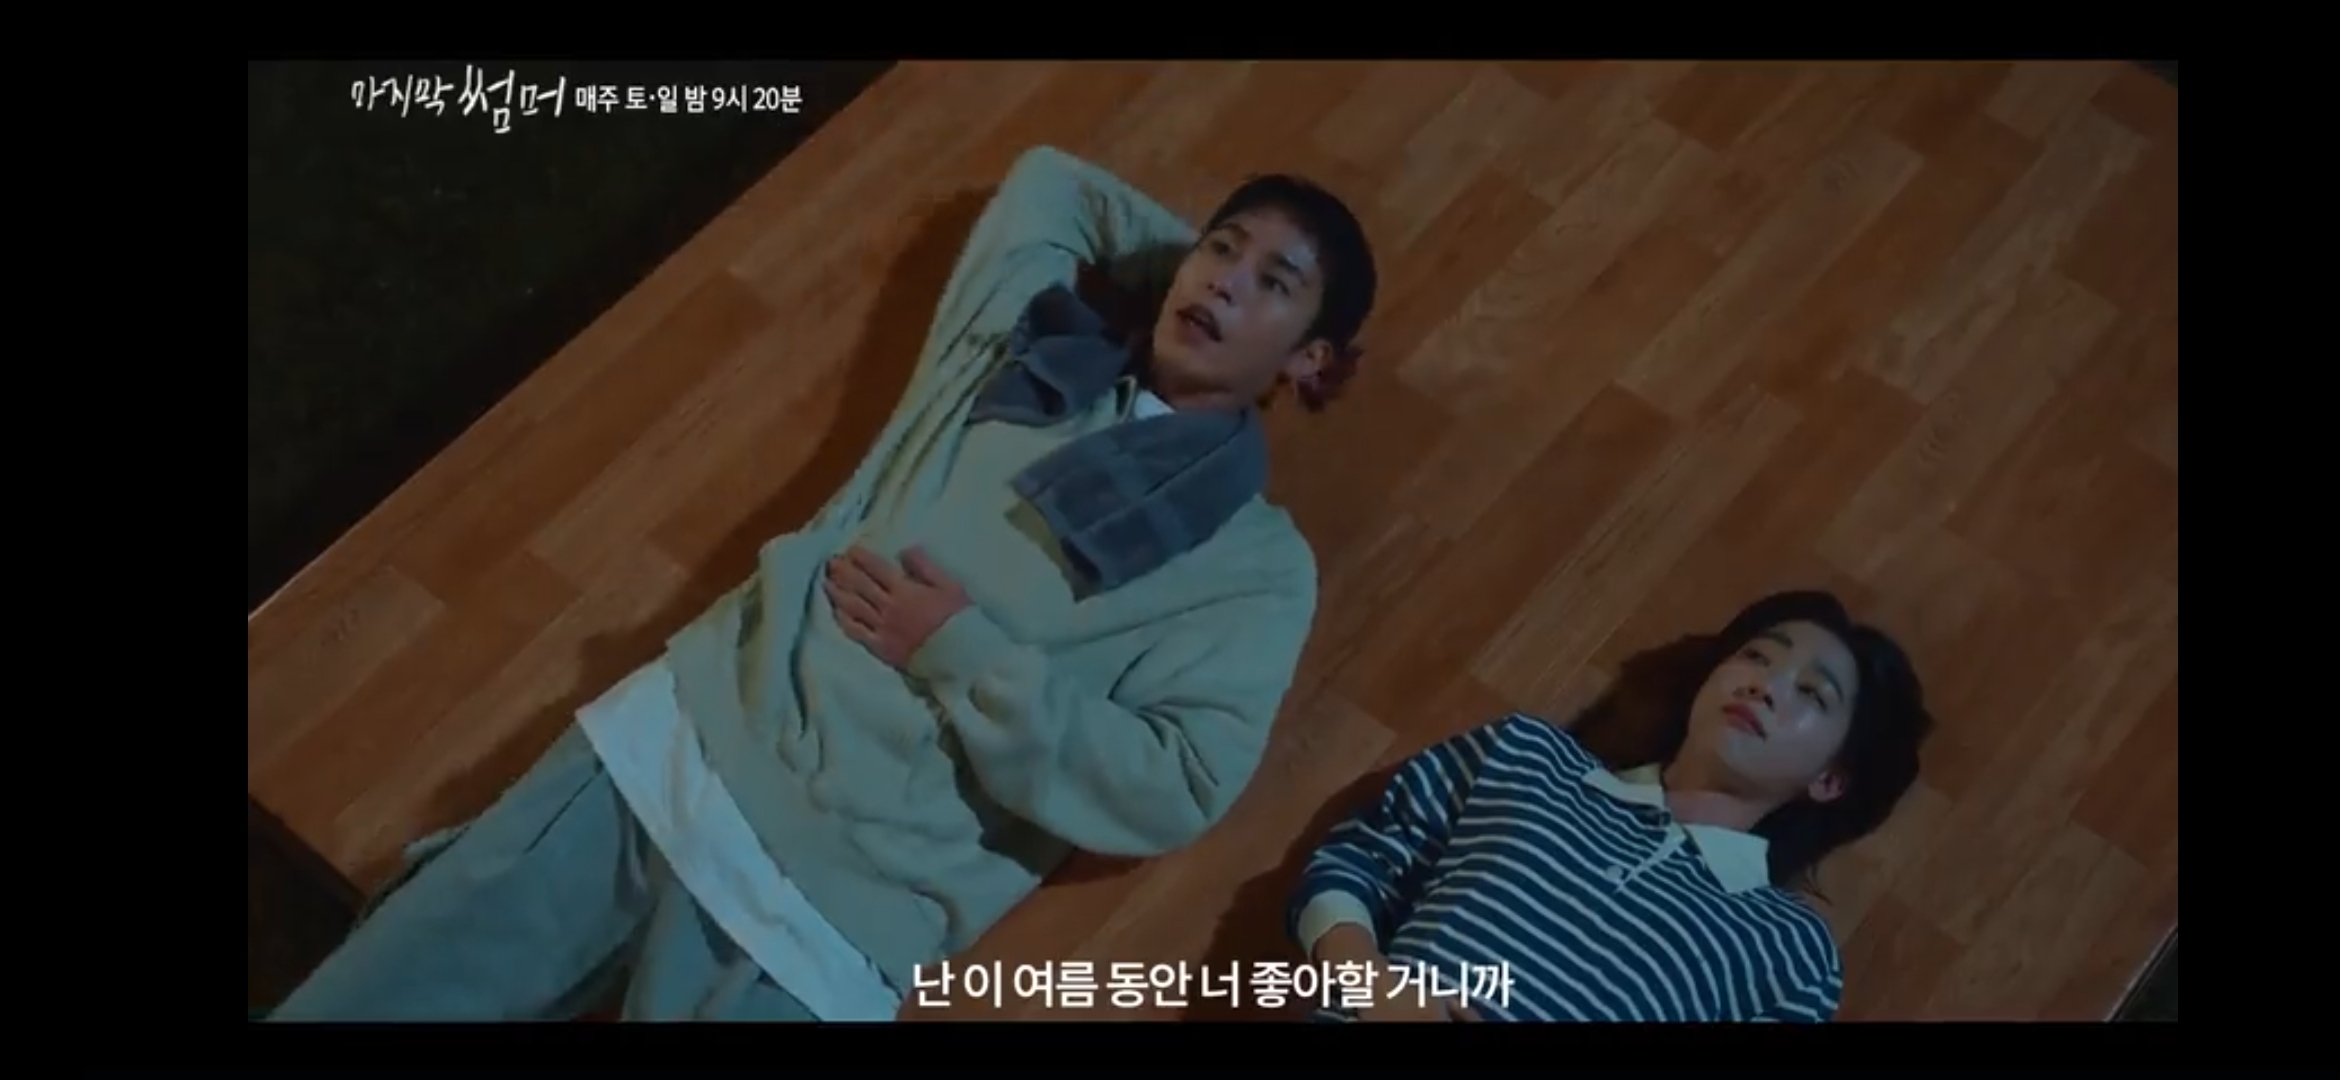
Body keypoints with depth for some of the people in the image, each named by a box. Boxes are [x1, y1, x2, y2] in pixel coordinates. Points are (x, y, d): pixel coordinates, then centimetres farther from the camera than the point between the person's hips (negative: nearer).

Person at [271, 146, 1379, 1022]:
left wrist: (961, 651, -12)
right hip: (677, 742, 4)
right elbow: (1048, 179, 33)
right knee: (344, 1003, 1)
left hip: (824, 913, -4)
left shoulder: (1256, 564, 1)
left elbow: (1173, 790, -10)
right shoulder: (1027, 340, 14)